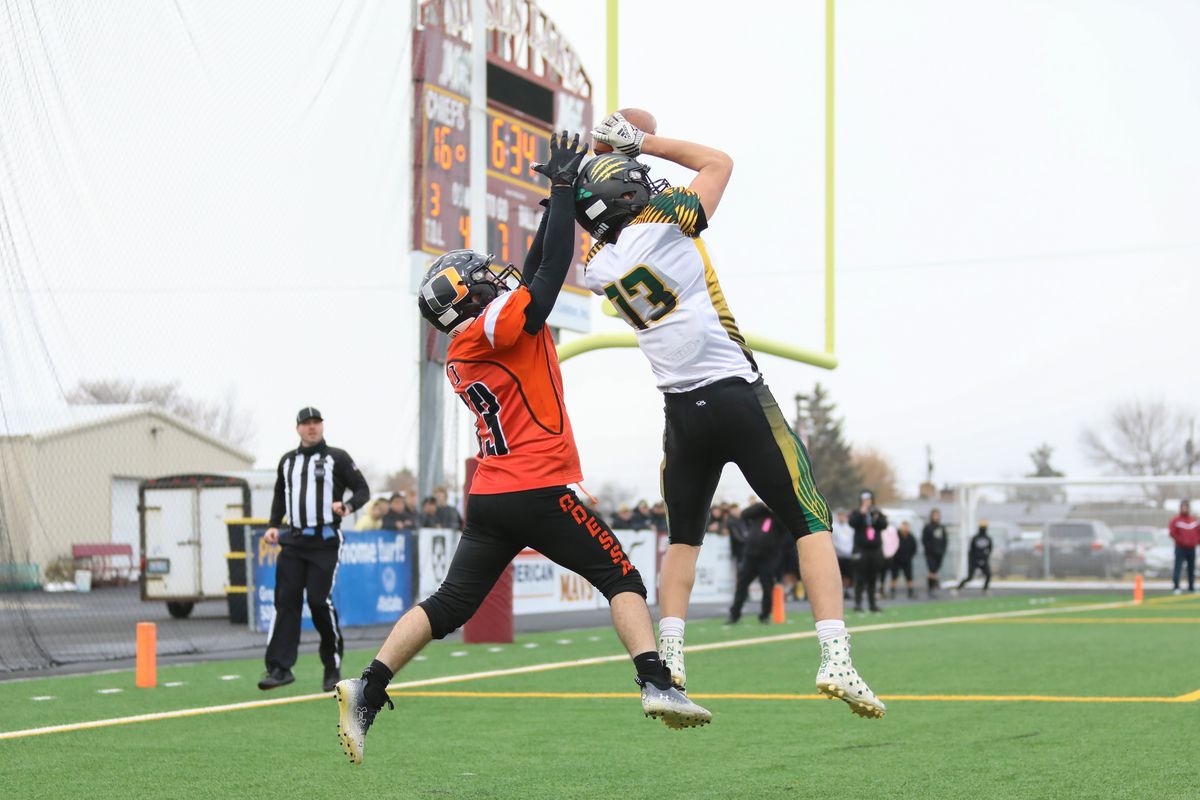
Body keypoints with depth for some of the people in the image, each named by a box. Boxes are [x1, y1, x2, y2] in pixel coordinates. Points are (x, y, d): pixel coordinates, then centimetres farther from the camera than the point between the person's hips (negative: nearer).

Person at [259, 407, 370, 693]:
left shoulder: (337, 458, 3)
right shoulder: (287, 461, 17)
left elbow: (363, 490, 1)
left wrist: (348, 506, -19)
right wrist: (273, 526, 10)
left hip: (325, 542, -4)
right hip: (293, 541, 4)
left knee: (319, 601, -9)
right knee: (286, 600, -5)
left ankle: (332, 667, 6)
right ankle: (279, 667, -7)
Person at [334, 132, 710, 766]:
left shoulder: (459, 358, 15)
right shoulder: (500, 326, -8)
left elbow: (531, 275, 21)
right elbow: (550, 271, -11)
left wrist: (559, 199, 21)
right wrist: (563, 188, -4)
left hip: (489, 498, 7)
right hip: (538, 491, -7)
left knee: (449, 604, 8)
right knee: (620, 576, 2)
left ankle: (367, 690, 0)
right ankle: (656, 684, -10)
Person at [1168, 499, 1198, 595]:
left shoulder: (1194, 520, 11)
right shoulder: (1176, 520, -5)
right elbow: (1172, 533, -10)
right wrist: (1181, 541, -17)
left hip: (1192, 548, 5)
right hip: (1180, 548, -5)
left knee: (1191, 568, 10)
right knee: (1178, 567, -11)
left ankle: (1191, 587, 19)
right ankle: (1176, 587, -11)